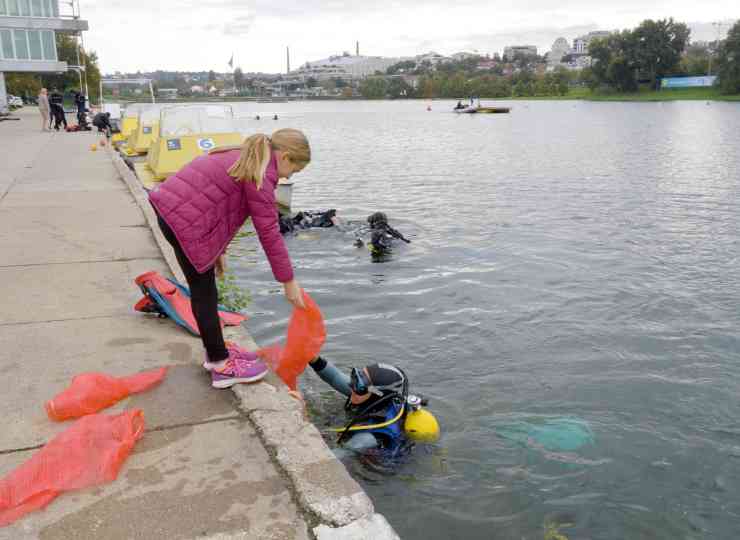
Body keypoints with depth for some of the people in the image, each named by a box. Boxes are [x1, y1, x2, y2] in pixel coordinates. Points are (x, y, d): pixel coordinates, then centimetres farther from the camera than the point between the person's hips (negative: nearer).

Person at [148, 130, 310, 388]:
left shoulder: (243, 158, 16)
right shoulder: (261, 175, -13)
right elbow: (269, 232, -14)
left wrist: (218, 249, 23)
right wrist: (289, 280, -7)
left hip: (172, 208, 10)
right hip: (184, 220, -10)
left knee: (205, 288, 19)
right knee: (204, 292, 0)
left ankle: (216, 350, 32)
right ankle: (222, 365, 12)